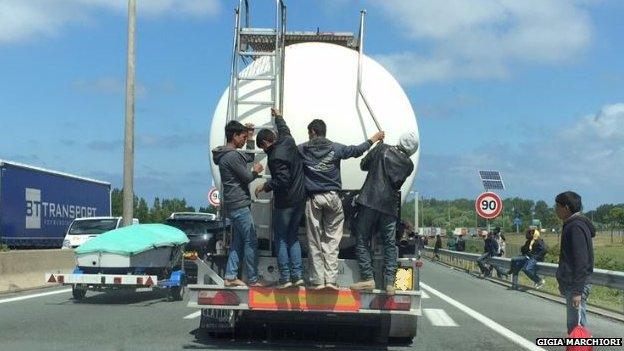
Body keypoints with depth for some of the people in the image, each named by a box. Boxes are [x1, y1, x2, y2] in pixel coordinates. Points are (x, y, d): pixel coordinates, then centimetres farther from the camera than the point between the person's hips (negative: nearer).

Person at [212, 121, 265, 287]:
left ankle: (230, 277, 14)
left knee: (238, 242, 13)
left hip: (234, 205, 10)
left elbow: (250, 157, 29)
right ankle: (253, 280, -2)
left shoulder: (230, 154, 16)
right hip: (239, 205, -10)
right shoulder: (232, 156, -16)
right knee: (251, 242, -6)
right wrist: (256, 171, 7)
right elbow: (247, 177, -14)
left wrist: (250, 137, 21)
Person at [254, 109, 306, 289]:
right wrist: (278, 117, 45)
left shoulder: (276, 156, -19)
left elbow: (283, 179, -25)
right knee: (293, 237, 15)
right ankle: (297, 274, 10)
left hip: (285, 202, -8)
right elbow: (285, 131, 28)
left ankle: (285, 277, 2)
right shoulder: (288, 141, 5)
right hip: (300, 199, 8)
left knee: (281, 239, 3)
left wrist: (265, 186, -12)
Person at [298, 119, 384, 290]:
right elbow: (357, 150, 13)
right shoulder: (335, 148, 3)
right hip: (332, 198, 1)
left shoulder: (302, 149, 1)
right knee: (332, 240, 4)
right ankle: (330, 279, -1)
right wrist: (374, 139, 27)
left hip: (313, 199, 0)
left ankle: (317, 280, 2)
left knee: (314, 241, 4)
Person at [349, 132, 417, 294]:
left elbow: (363, 165, 8)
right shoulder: (409, 165, 6)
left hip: (370, 202, -2)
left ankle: (368, 278, -5)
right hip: (390, 206, 3)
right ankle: (389, 281, 1)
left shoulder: (382, 149, -1)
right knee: (390, 244, 8)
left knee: (363, 241, 3)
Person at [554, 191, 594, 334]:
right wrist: (564, 285, 25)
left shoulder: (575, 227, -18)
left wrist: (577, 291, -25)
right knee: (575, 327, 16)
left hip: (576, 285, -11)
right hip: (571, 284, 11)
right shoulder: (571, 225, 15)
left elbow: (581, 261, -24)